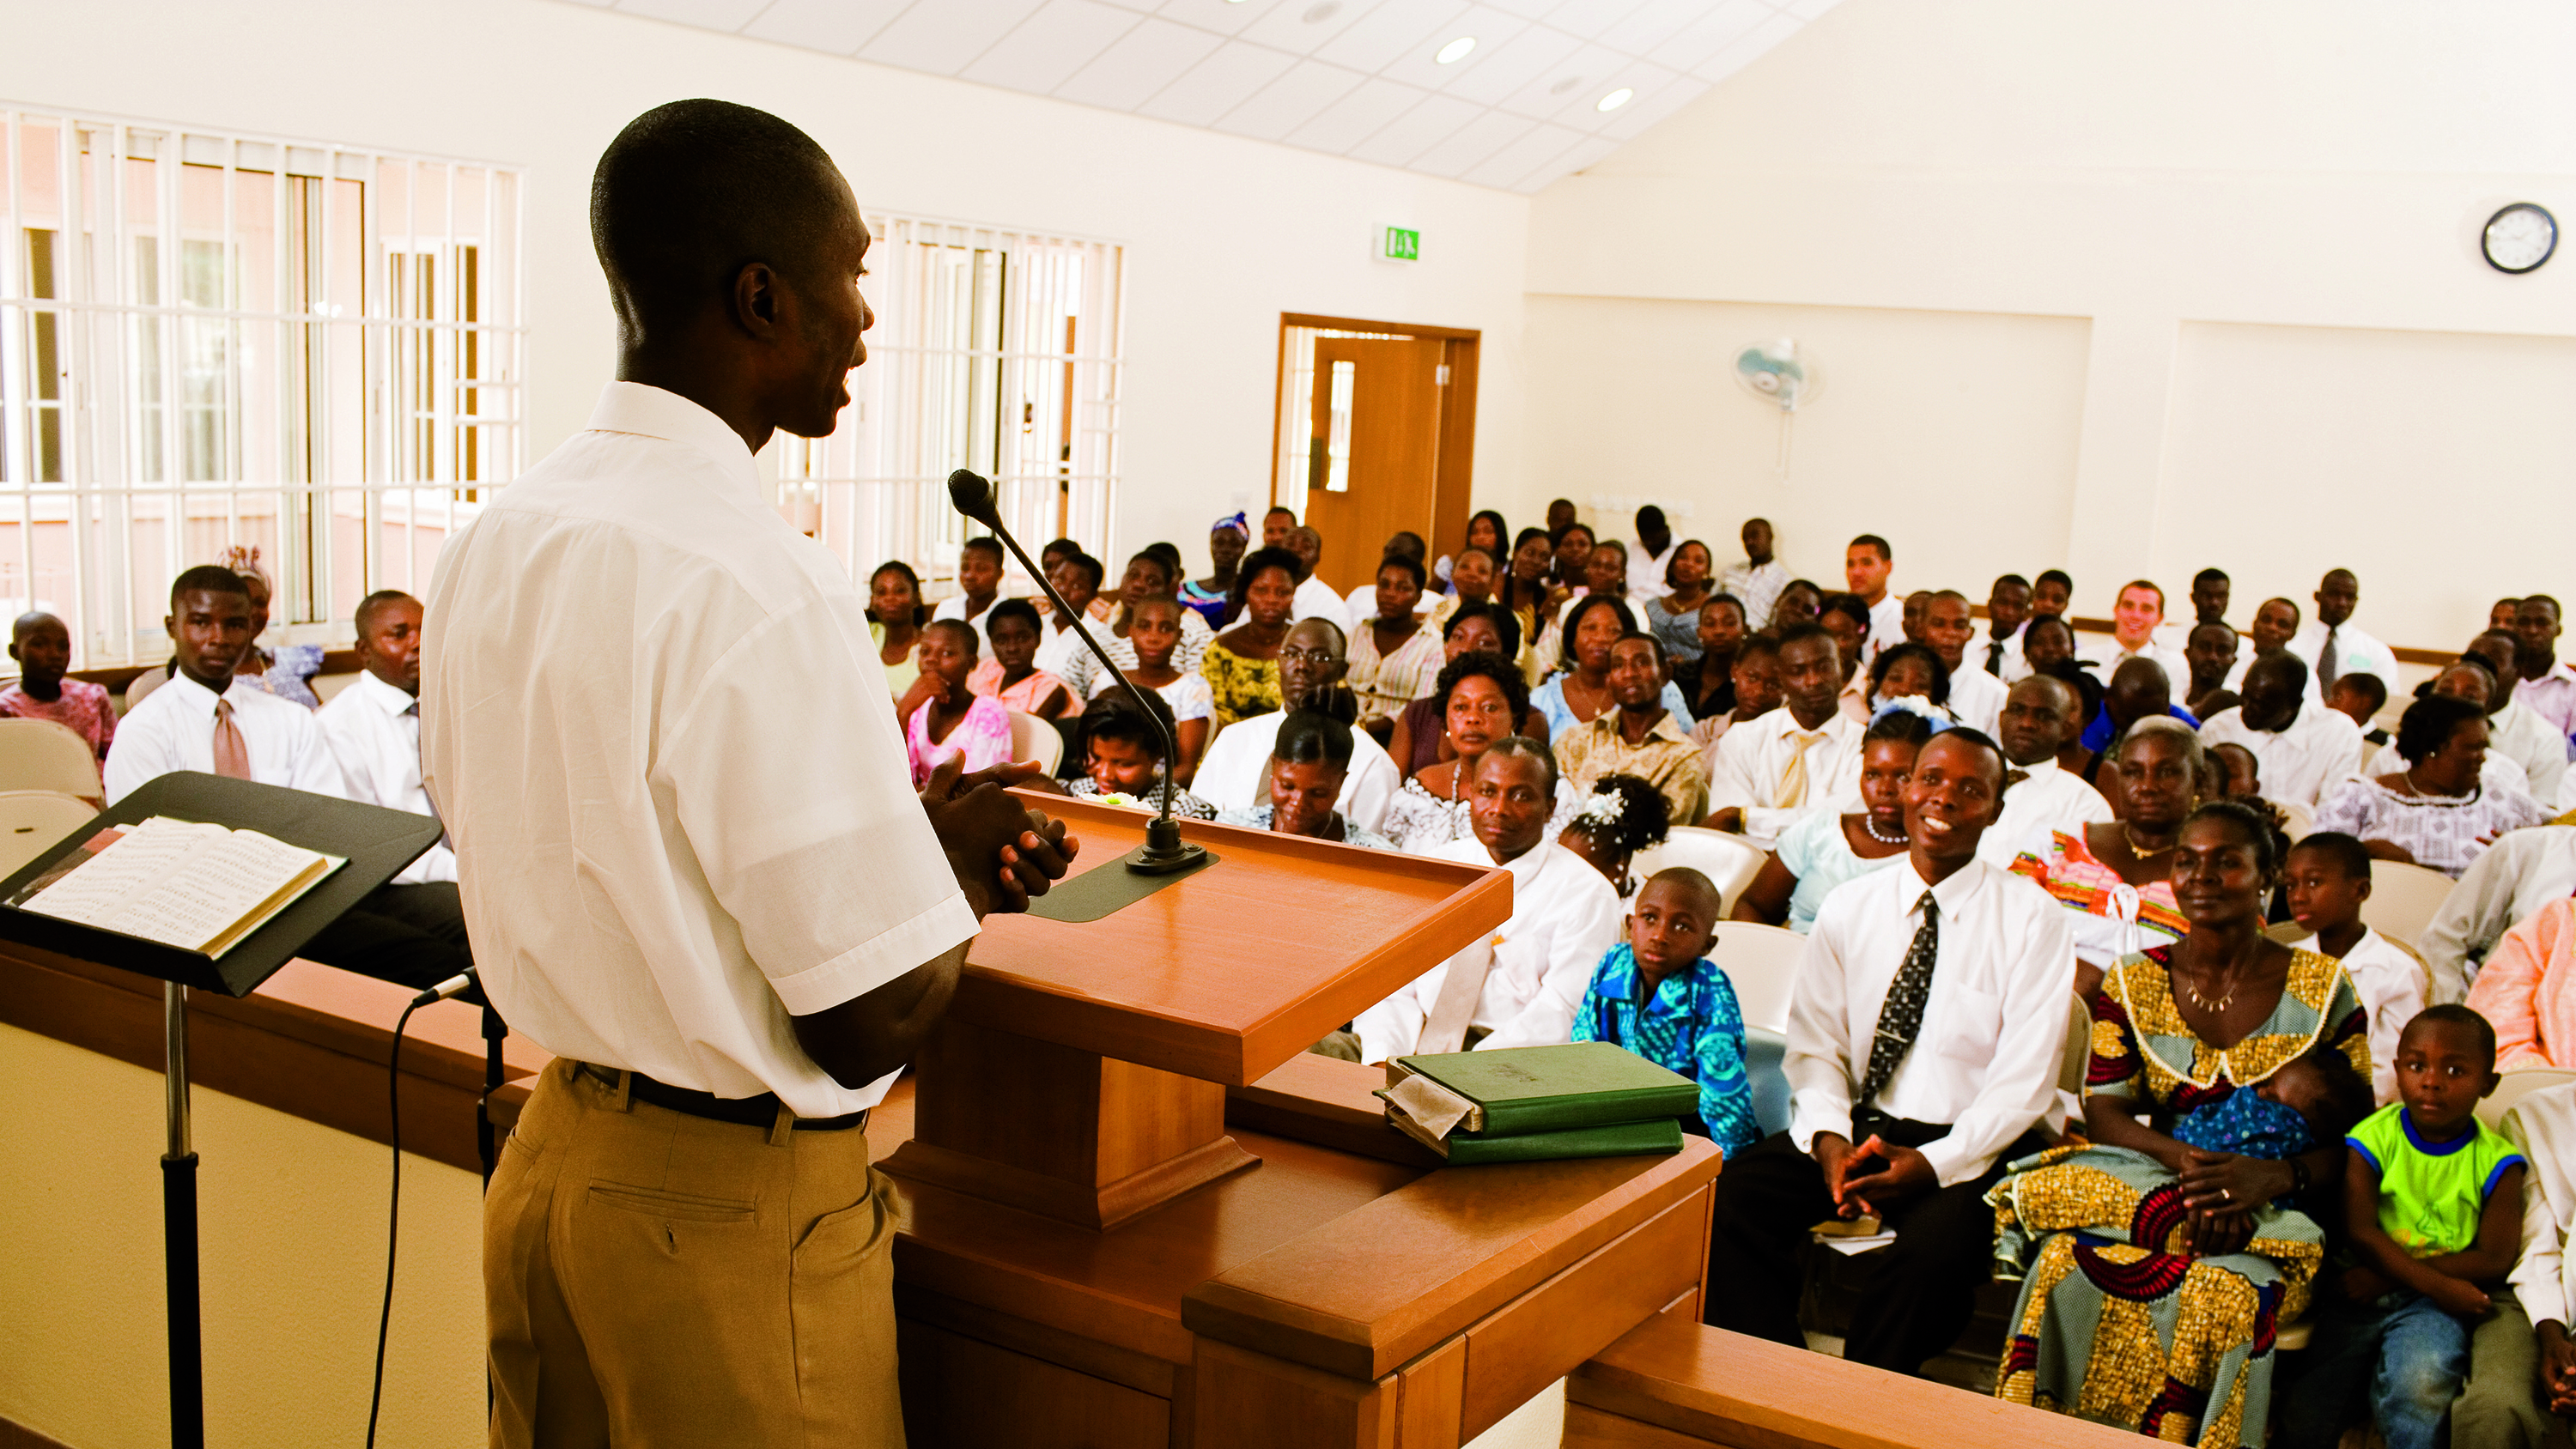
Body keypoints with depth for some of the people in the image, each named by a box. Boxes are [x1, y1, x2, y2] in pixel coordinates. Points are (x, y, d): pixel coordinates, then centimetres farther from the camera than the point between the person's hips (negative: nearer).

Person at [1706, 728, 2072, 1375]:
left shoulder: (2032, 924, -1)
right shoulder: (1847, 909, 10)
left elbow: (2024, 1083, -6)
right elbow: (1815, 1043, 7)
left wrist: (1934, 1163, -20)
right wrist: (1828, 1133, -13)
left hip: (1965, 1151, -3)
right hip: (1855, 1128, 3)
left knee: (1930, 1248, -34)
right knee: (1729, 1200, -22)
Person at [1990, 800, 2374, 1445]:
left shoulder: (2322, 988, 3)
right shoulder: (2132, 983, 8)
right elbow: (2105, 1115, 0)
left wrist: (2275, 1175, -20)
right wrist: (2185, 1162, -20)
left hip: (2276, 1218, -1)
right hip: (2148, 1188, 2)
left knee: (2225, 1292, -36)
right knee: (2068, 1262, -31)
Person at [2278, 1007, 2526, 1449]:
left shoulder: (2496, 1160, 1)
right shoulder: (2373, 1138, 1)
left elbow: (2493, 1259, -7)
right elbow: (2360, 1232, -8)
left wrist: (2387, 1277, -13)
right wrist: (2436, 1283, -22)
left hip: (2434, 1305, 0)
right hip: (2363, 1297, 1)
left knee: (2419, 1383, -33)